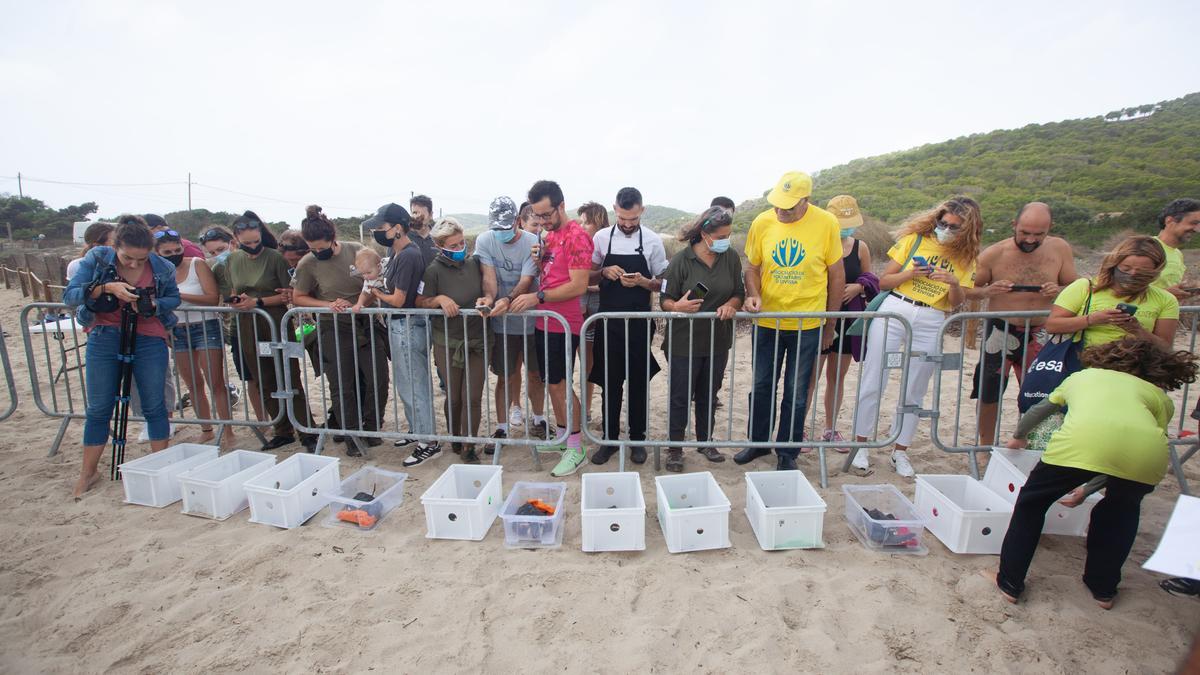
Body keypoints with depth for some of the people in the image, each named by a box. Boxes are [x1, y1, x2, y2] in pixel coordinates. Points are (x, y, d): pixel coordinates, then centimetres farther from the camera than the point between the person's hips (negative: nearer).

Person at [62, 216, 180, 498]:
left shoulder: (162, 268, -7)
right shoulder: (96, 258, -7)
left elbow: (174, 298, 5)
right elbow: (69, 295, -9)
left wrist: (154, 305, -16)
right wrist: (106, 287, -26)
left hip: (149, 339, 0)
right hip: (104, 338, 1)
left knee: (154, 405, 3)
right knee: (99, 408, 7)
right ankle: (88, 472, 22)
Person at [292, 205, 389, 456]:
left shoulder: (356, 250, -5)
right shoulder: (307, 264, -7)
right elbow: (298, 298, 3)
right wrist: (328, 305, -12)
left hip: (366, 324, 1)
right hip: (334, 330, -1)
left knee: (378, 380, 1)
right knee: (343, 387, 4)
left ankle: (370, 428, 23)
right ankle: (352, 437, 21)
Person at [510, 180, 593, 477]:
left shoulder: (576, 236, -13)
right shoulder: (549, 235, 14)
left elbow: (578, 286, -20)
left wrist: (538, 297, -21)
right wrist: (539, 259, 3)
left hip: (563, 323, -8)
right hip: (544, 321, 8)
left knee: (559, 384, -4)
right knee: (552, 382, 14)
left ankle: (576, 449, 9)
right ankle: (561, 436, 29)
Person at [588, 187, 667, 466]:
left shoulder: (653, 241, -2)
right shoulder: (601, 238, 1)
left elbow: (661, 284, 3)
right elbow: (589, 276, 9)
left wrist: (641, 281, -17)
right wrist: (605, 272, -12)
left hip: (639, 323, -1)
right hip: (608, 321, 1)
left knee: (639, 382, 9)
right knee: (609, 381, 8)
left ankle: (637, 439, 24)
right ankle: (610, 439, 22)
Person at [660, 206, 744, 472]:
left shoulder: (731, 258, 1)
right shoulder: (681, 260, -11)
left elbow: (739, 293, 7)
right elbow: (665, 300, -9)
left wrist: (731, 305, -16)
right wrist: (678, 306, -32)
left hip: (718, 342, 4)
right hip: (684, 343, -4)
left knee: (708, 395, 18)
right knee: (680, 397, 5)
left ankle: (705, 441, 36)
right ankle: (675, 448, 21)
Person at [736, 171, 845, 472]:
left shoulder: (826, 223, -10)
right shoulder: (762, 222, -5)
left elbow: (837, 275, -1)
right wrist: (753, 295, -16)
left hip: (807, 324, -2)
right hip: (767, 321, 2)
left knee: (796, 393, 8)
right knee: (761, 386, 12)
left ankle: (787, 452, 27)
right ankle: (758, 442, 33)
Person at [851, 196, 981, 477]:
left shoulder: (966, 257, 10)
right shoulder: (915, 239, 4)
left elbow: (957, 303, 7)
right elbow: (883, 282, 2)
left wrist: (954, 283, -12)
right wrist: (911, 274, -15)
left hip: (931, 324, 2)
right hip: (894, 311, -2)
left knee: (914, 393, 7)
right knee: (872, 383, -4)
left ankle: (900, 452, 20)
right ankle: (861, 446, 8)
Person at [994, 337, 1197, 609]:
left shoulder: (1082, 375, 37)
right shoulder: (1161, 397, 34)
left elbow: (1037, 411, 50)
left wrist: (1018, 437, 70)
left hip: (1081, 440, -2)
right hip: (1149, 452, 2)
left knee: (1031, 501, 20)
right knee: (1122, 508, 33)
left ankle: (1010, 583, 24)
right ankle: (1104, 588, 41)